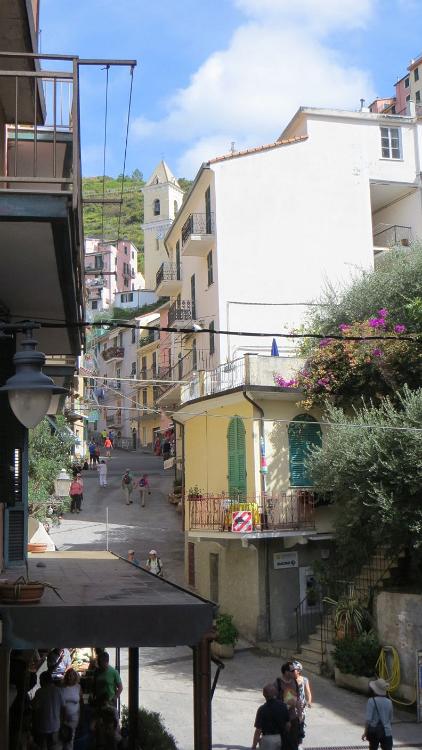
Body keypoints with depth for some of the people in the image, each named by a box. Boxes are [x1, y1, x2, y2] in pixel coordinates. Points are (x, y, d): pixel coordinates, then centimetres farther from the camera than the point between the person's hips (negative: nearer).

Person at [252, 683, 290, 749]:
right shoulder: (283, 706, -4)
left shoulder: (263, 709, -19)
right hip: (280, 738, 5)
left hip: (268, 739, -5)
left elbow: (258, 730, -17)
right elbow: (288, 724, 4)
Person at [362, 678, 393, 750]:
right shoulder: (389, 702, 1)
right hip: (386, 731, 2)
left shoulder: (371, 701, -11)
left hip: (374, 730, -2)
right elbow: (390, 719, 11)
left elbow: (368, 719, -14)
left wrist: (365, 732, -5)